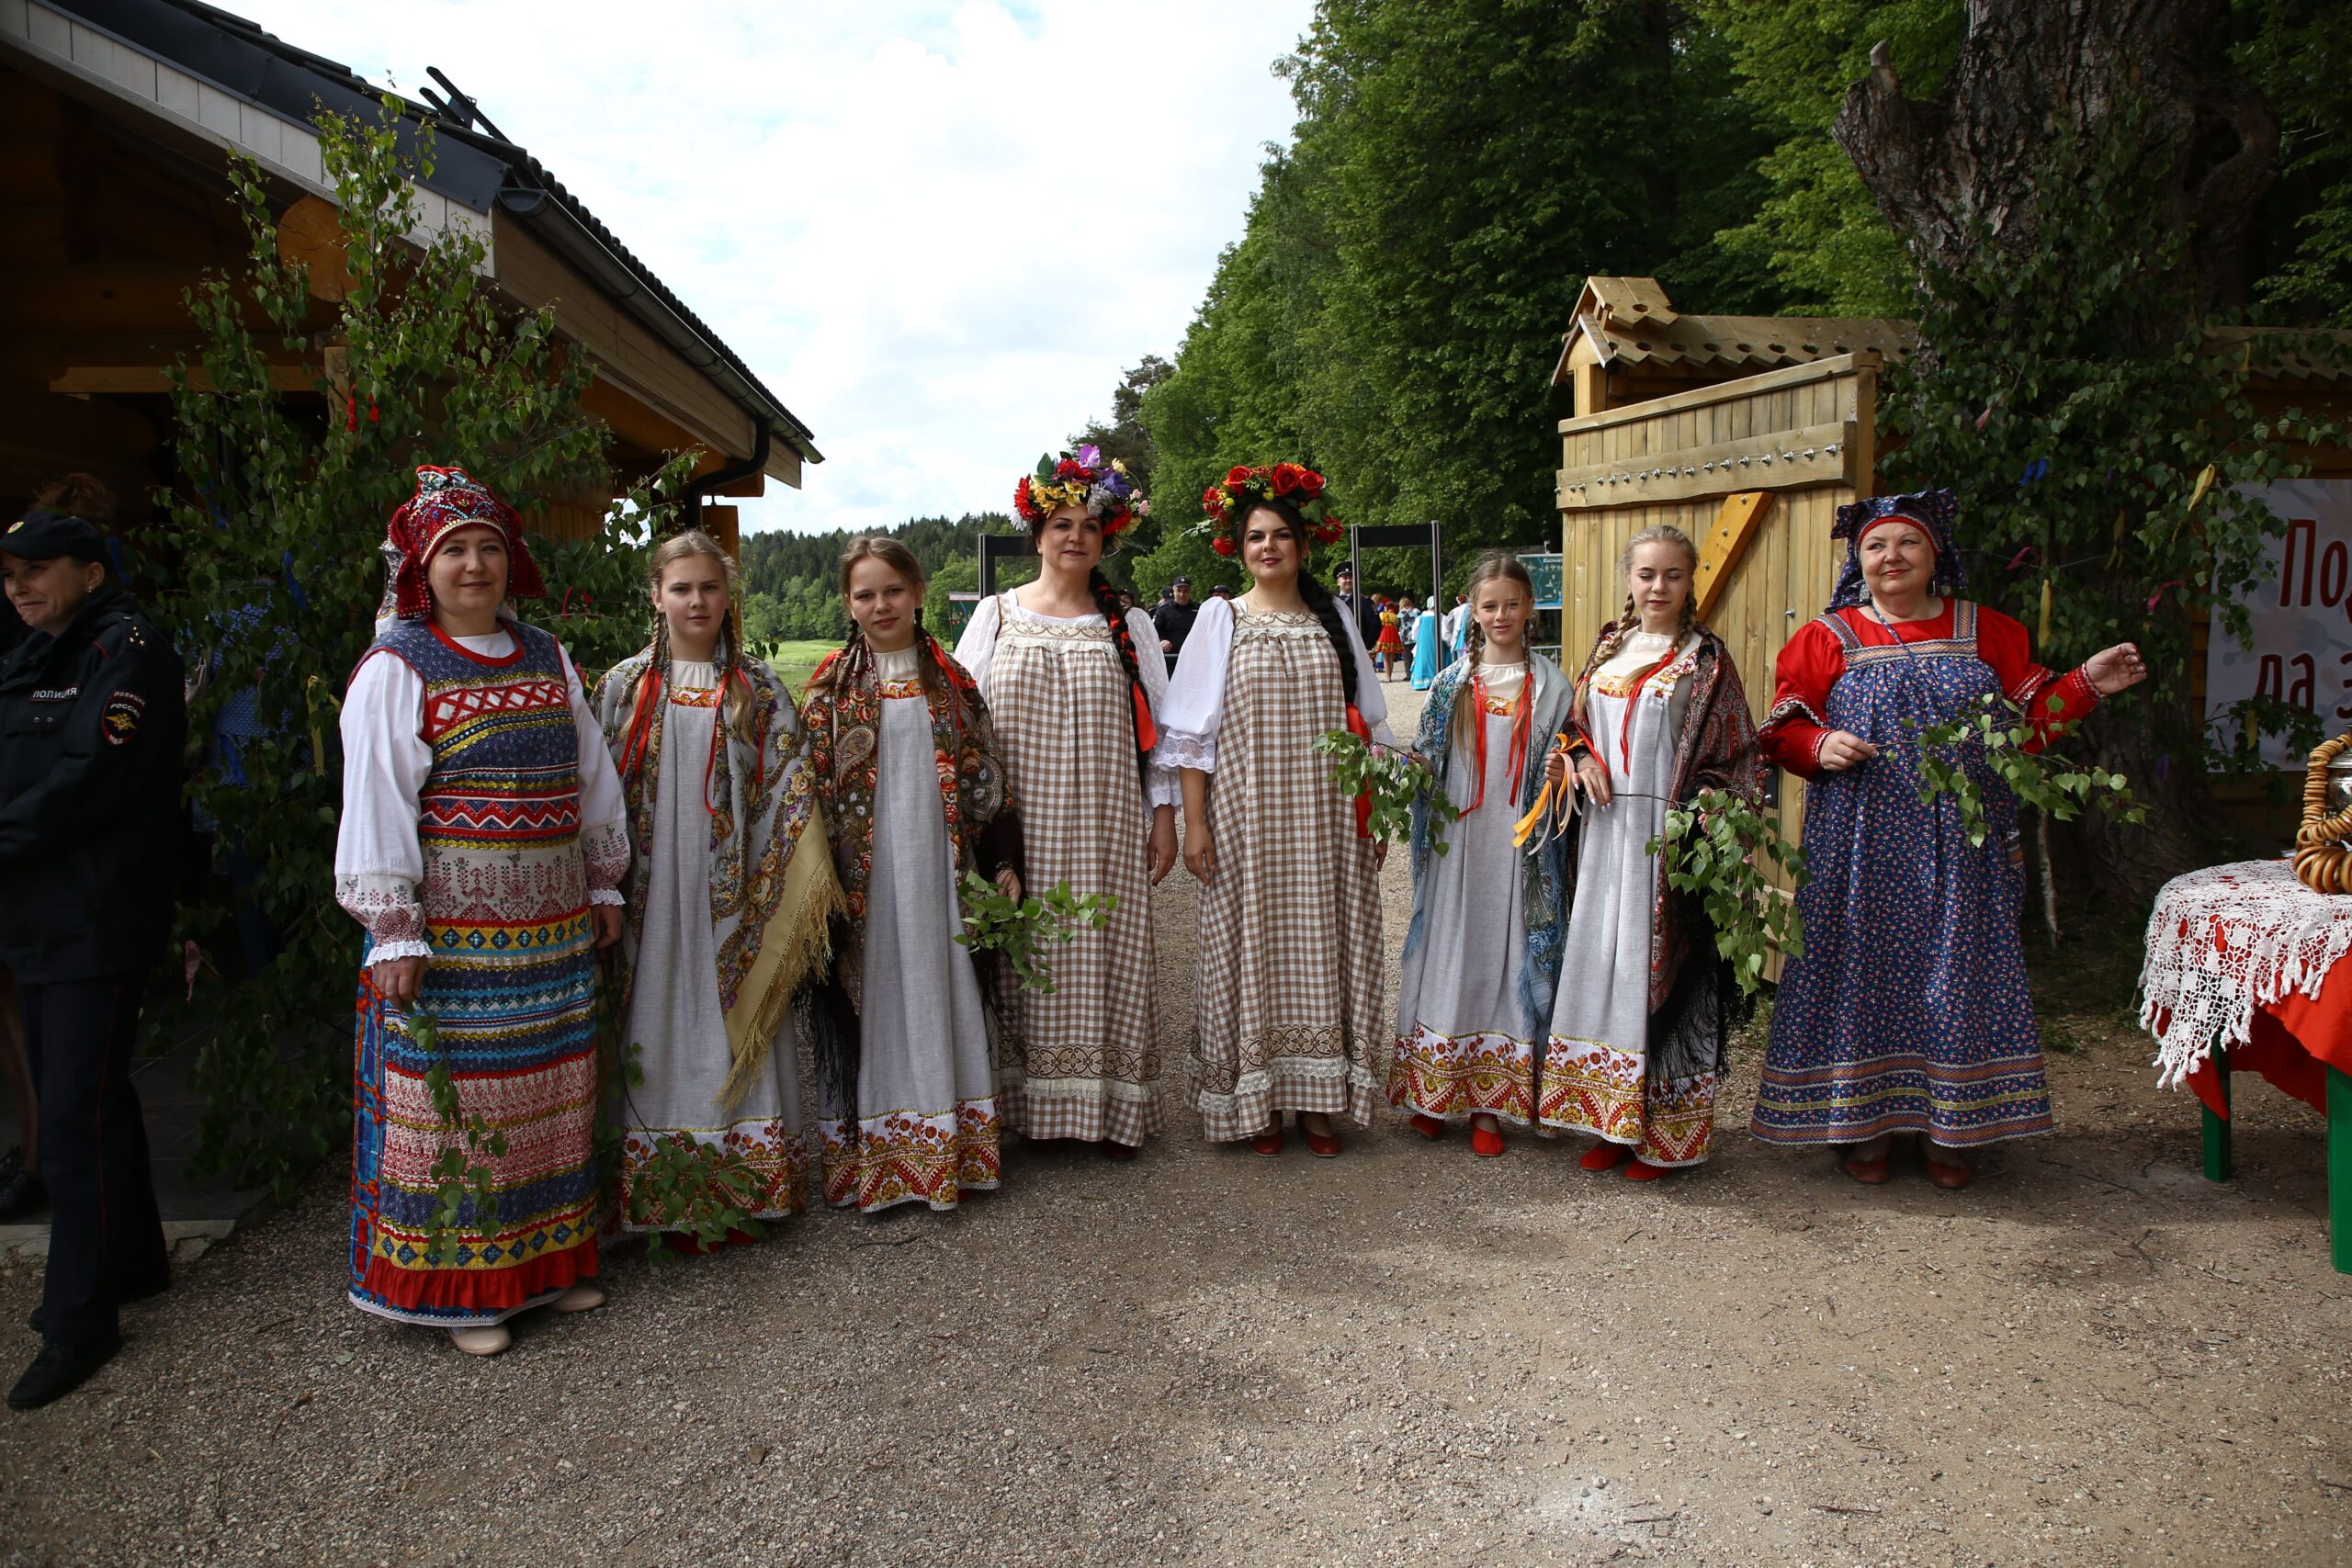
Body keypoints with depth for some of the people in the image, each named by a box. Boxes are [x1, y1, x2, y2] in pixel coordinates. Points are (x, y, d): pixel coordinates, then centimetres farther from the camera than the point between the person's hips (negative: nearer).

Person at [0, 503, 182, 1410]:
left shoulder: (127, 650, -9)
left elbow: (91, 779, -18)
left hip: (98, 924, -9)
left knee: (76, 1115, -6)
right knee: (86, 1098, 17)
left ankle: (80, 1320, 2)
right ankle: (132, 1260, 32)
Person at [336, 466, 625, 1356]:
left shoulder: (547, 658, 11)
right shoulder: (395, 669, -5)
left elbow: (592, 777, 17)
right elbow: (374, 804, -10)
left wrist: (603, 885, 14)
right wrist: (393, 932, -15)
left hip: (552, 924, 5)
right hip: (450, 925, -5)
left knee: (553, 1095, 12)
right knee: (453, 1099, 1)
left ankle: (548, 1258, 26)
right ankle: (460, 1287, 14)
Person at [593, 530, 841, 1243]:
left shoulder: (758, 688, 5)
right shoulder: (625, 685, 6)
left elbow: (789, 790, 1)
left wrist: (808, 885, -8)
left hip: (733, 891, 0)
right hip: (653, 888, 1)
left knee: (733, 1026, 2)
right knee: (659, 1022, 2)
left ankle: (743, 1181, 12)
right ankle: (658, 1185, 12)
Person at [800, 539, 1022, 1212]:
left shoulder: (951, 681, 8)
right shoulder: (832, 686, 1)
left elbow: (986, 778, 9)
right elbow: (810, 785, -2)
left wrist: (1003, 862, 5)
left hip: (938, 870, 2)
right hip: (864, 874, -2)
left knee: (942, 993, 7)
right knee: (872, 998, 2)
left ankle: (946, 1143, 20)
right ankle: (867, 1153, 14)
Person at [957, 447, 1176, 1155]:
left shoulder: (1125, 625, 8)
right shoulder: (996, 615, 7)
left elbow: (1157, 724, 7)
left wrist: (1163, 816, 3)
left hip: (1105, 827, 0)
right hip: (1020, 826, 0)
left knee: (1105, 956, 2)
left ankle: (1112, 1105, 13)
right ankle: (1037, 1104, 15)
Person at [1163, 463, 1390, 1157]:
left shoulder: (1333, 619, 9)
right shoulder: (1221, 619, 2)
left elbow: (1370, 726, 12)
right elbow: (1191, 732, -1)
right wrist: (1195, 824, -8)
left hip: (1327, 821, 2)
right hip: (1247, 817, -2)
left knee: (1323, 948, 4)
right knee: (1252, 950, 2)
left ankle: (1319, 1098, 15)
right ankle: (1254, 1100, 13)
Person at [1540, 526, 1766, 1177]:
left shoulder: (1706, 658, -2)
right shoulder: (1608, 651, 12)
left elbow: (1736, 756, -4)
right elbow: (1579, 727, 19)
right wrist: (1580, 760, -3)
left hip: (1669, 838, -5)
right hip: (1604, 833, 5)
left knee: (1662, 973, -1)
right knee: (1603, 965, 8)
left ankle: (1664, 1134, 10)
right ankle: (1612, 1121, 20)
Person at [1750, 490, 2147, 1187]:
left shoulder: (1986, 632, 10)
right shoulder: (1828, 639, 4)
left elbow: (2030, 719, 11)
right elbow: (1782, 730, 3)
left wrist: (2085, 684, -3)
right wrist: (1820, 746, -16)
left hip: (1958, 847, 2)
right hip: (1862, 846, -1)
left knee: (1953, 969, 4)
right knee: (1866, 968, 1)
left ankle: (1948, 1128, 15)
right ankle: (1866, 1123, 13)